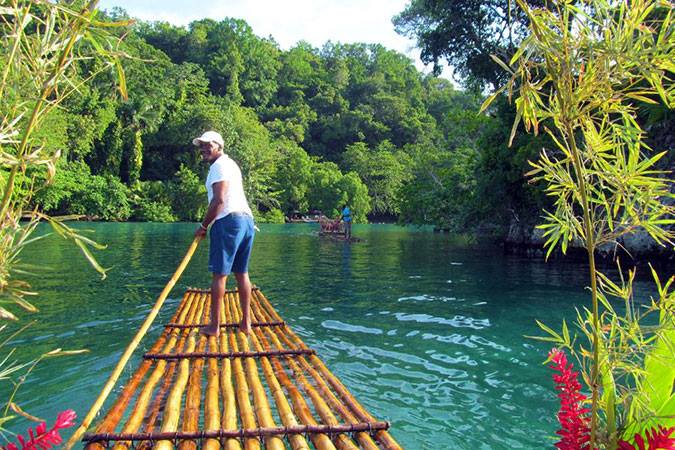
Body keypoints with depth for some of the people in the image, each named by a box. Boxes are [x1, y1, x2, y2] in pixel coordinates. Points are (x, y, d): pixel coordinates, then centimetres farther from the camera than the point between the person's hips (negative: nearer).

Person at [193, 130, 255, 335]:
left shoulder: (219, 166, -6)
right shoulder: (230, 163, 24)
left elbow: (218, 200, -16)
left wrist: (203, 226, -10)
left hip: (229, 221, -9)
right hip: (247, 219, 9)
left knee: (219, 274, -5)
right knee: (242, 273, 11)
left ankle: (214, 326, -1)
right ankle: (246, 323, 14)